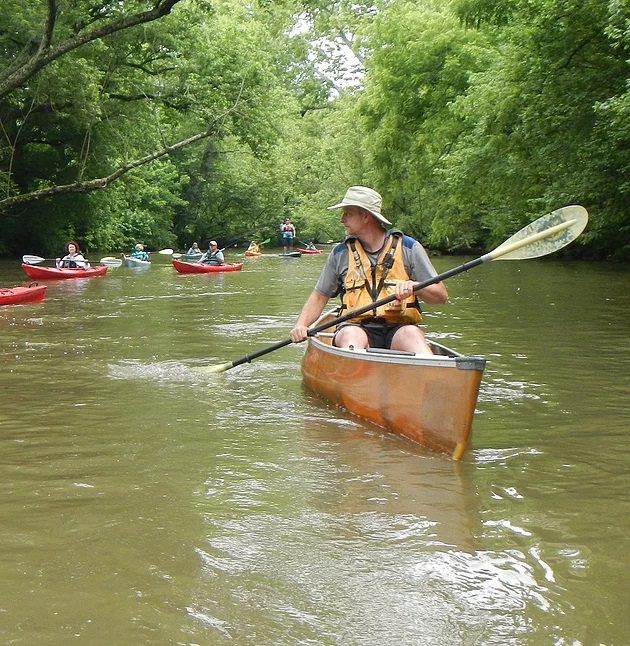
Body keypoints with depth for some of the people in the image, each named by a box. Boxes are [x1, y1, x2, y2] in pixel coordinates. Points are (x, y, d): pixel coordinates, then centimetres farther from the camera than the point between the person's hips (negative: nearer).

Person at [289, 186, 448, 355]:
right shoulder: (340, 253, 14)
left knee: (411, 333, -34)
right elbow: (319, 296, 20)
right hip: (357, 327, 1)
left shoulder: (408, 248, 8)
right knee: (351, 334, -34)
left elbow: (441, 295, 7)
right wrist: (301, 325, 2)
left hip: (398, 329, -1)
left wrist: (413, 286, -13)